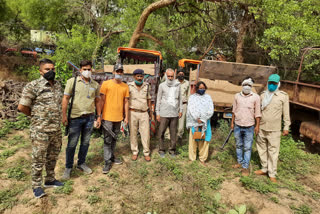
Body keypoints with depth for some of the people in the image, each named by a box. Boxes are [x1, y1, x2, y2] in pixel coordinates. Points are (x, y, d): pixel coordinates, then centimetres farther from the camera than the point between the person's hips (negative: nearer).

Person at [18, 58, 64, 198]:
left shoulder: (58, 85, 7)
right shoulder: (33, 86, -12)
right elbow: (22, 107, -12)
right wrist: (35, 116, 2)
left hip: (56, 130, 6)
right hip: (40, 130, -6)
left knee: (53, 157, 18)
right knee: (39, 159, 7)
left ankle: (50, 180, 36)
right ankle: (36, 186, 24)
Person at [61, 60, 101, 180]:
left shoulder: (95, 84, 9)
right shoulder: (72, 81, -1)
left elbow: (97, 101, 13)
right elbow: (65, 98, -3)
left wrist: (99, 116, 10)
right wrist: (64, 115, -9)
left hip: (89, 117, 3)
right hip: (75, 117, -3)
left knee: (85, 142, 13)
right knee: (72, 144, 3)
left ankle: (81, 163, 30)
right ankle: (68, 167, 18)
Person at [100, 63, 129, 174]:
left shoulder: (125, 86, 7)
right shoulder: (106, 84, -4)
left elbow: (126, 102, 9)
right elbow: (102, 100, -4)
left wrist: (126, 117, 7)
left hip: (118, 117, 4)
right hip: (107, 117, -4)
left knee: (114, 139, 17)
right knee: (107, 140, 0)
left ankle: (111, 156, 33)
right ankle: (107, 162, 7)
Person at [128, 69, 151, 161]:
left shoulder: (147, 86, 6)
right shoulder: (129, 86, -1)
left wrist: (150, 111, 12)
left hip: (144, 113, 1)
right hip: (133, 113, -1)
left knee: (146, 133, 2)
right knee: (133, 133, 6)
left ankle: (146, 153, 14)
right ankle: (135, 152, 20)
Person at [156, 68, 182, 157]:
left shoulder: (177, 85, 8)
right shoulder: (162, 85, 2)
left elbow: (180, 99, 15)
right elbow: (158, 100, 4)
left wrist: (180, 110, 11)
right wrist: (157, 113, 1)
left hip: (174, 113, 2)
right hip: (164, 113, -2)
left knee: (173, 133, 6)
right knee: (161, 133, 2)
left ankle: (172, 150, 20)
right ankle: (161, 150, 16)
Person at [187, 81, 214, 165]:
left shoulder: (208, 97, 9)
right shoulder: (192, 97, 4)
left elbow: (211, 110, 0)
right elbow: (191, 110, -5)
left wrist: (202, 120, -10)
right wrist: (198, 120, -13)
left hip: (205, 122, 1)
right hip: (194, 122, -1)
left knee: (204, 140, 3)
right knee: (193, 140, 2)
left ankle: (202, 159, 14)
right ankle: (192, 158, 13)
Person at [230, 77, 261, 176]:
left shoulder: (255, 97, -5)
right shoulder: (237, 96, 4)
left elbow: (257, 113, -3)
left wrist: (257, 125, -4)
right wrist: (232, 122, 10)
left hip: (249, 127, -3)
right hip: (237, 126, 3)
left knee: (247, 148, 1)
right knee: (238, 145, 16)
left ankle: (245, 167, 10)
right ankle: (240, 162, 32)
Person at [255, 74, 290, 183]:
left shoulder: (283, 96, -4)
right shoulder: (263, 94, 6)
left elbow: (286, 113, -1)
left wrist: (286, 127, -1)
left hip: (274, 129, -4)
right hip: (261, 128, 4)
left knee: (273, 151, 0)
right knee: (262, 149, 13)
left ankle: (272, 174, 12)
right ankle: (264, 168, 29)